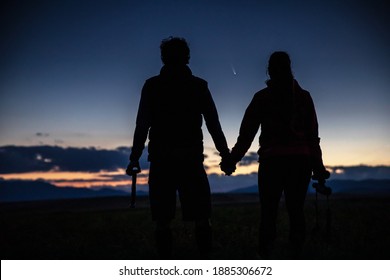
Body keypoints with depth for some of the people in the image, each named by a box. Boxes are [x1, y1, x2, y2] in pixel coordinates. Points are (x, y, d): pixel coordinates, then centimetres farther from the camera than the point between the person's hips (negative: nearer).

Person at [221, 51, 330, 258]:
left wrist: (232, 160, 8)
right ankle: (297, 254, 7)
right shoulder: (304, 96, 9)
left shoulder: (262, 97, 4)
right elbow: (313, 135, 8)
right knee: (296, 210, 7)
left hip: (272, 161, -2)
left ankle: (265, 257, -2)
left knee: (268, 212, 2)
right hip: (301, 161, 2)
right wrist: (317, 167, 12)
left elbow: (247, 132, 1)